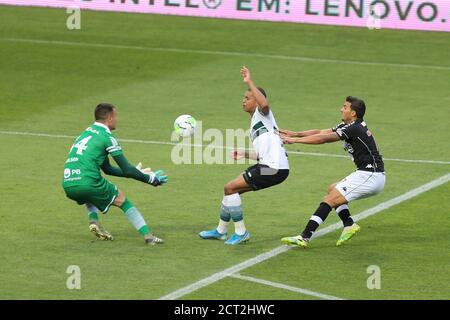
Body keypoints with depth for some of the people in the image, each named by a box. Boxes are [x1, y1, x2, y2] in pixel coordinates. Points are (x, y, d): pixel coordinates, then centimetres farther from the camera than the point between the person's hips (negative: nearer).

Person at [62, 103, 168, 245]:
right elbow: (127, 170, -2)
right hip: (87, 184, -7)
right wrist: (150, 179, 11)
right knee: (121, 200, 12)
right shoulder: (107, 137, 0)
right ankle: (148, 236, 7)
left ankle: (93, 221, 15)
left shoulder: (85, 133, 24)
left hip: (68, 186, 7)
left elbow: (107, 169, 31)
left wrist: (136, 172, 34)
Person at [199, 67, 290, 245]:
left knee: (230, 188, -8)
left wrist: (249, 83, -26)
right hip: (269, 166, 10)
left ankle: (240, 232, -2)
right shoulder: (254, 124, 25)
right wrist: (243, 155, 18)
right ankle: (220, 231, 31)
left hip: (274, 168, -10)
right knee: (232, 190, 17)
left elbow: (264, 104, -30)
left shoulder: (262, 114, -2)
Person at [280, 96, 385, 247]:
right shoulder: (348, 126, 13)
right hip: (367, 174, 10)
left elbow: (323, 138, -18)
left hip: (370, 177, -10)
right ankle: (349, 225, 11)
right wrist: (295, 134, 4)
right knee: (332, 190, 20)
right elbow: (321, 132, 11)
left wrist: (295, 140, -15)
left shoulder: (354, 129, -16)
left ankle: (304, 237, -15)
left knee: (329, 200, -12)